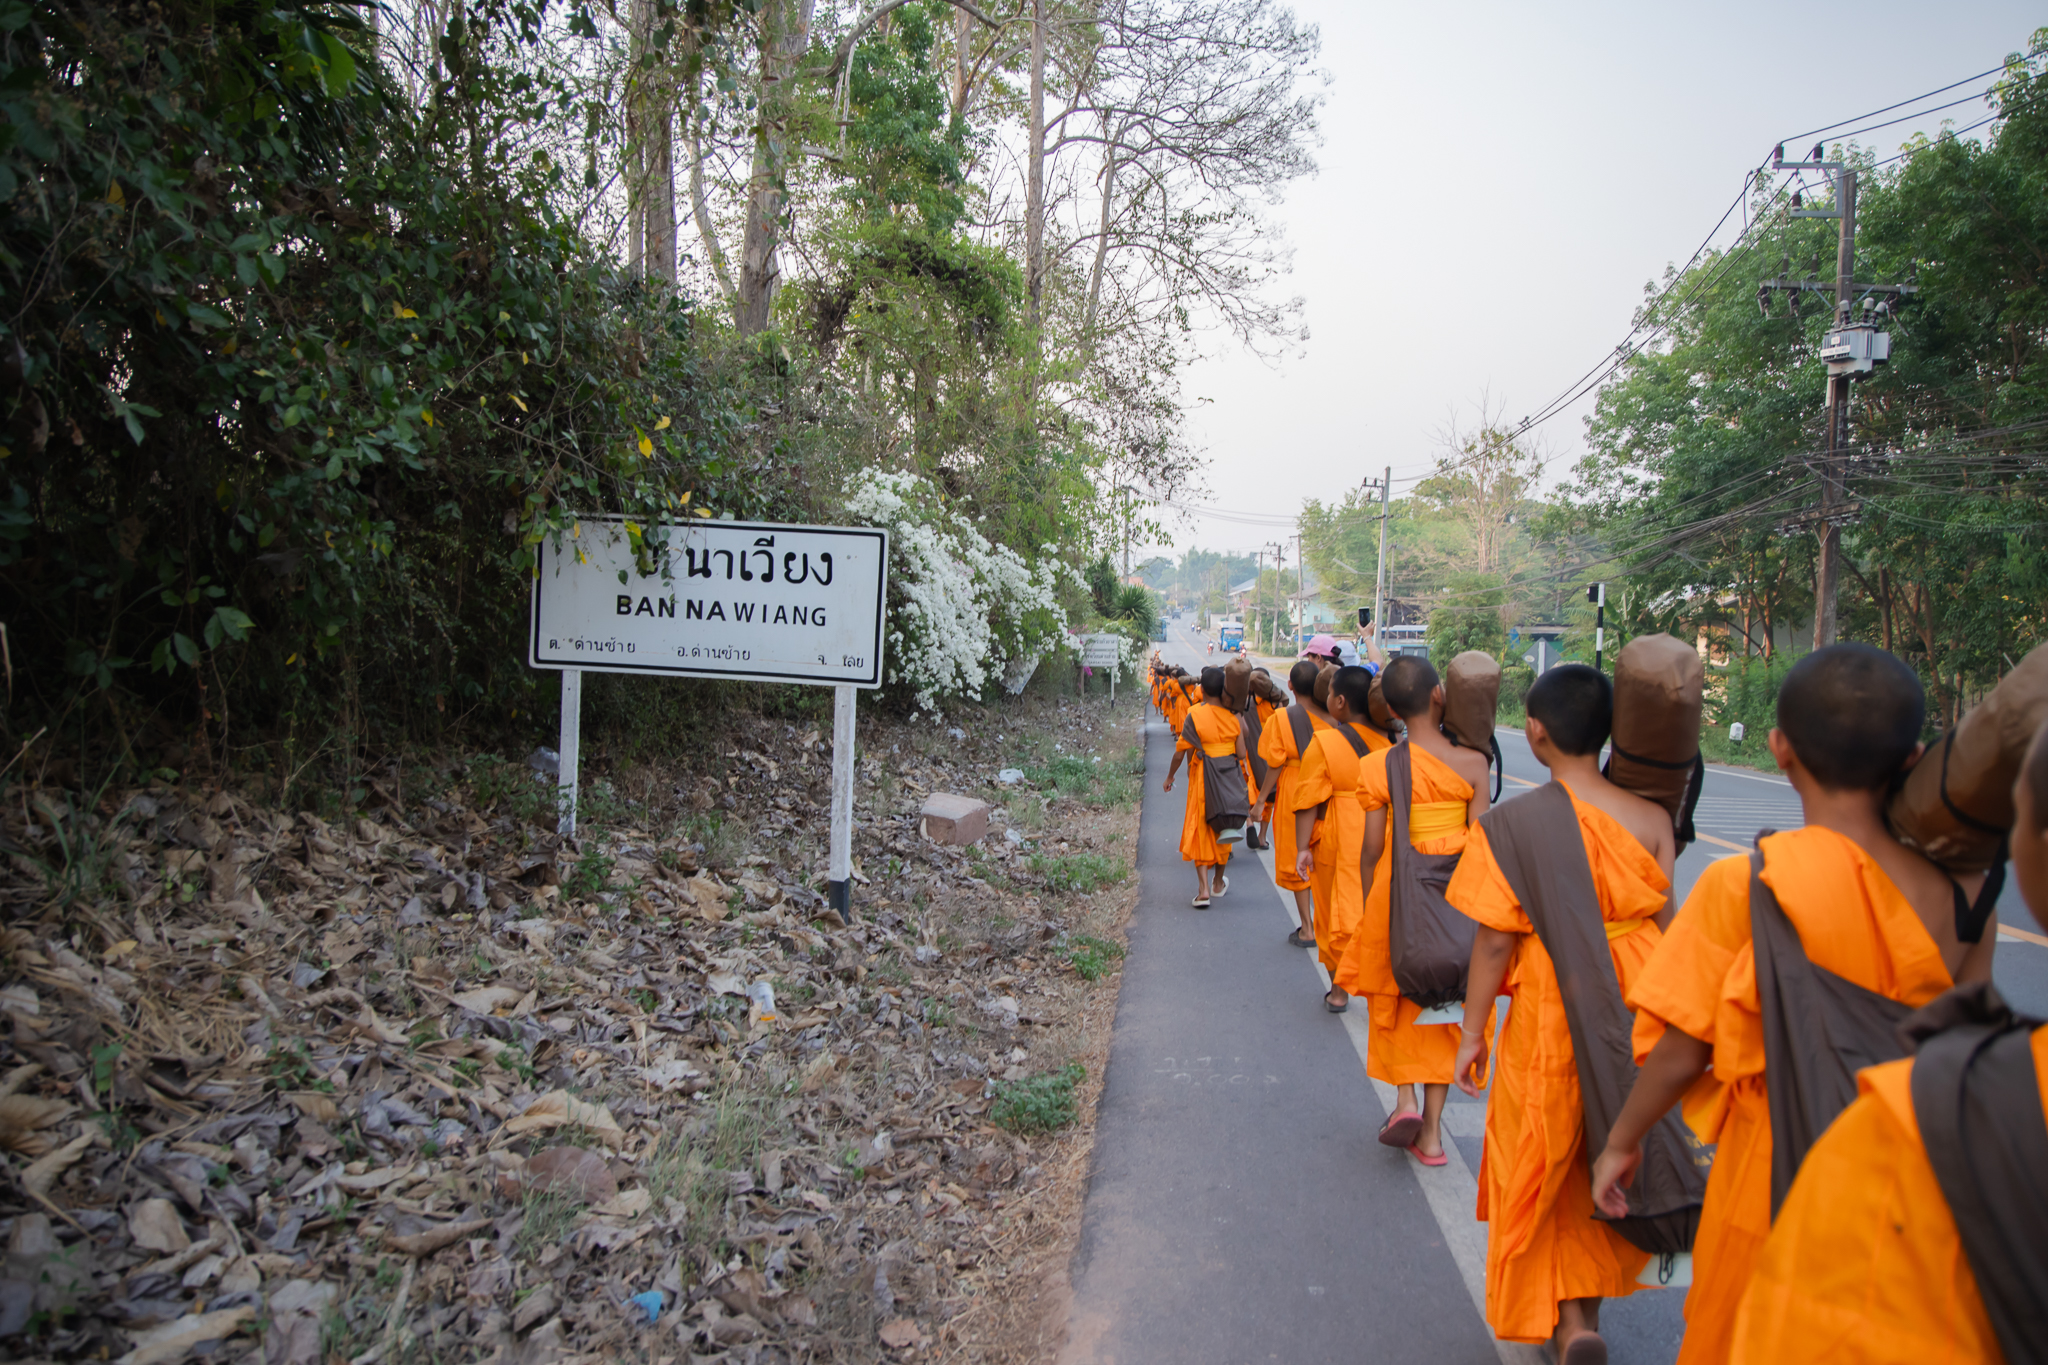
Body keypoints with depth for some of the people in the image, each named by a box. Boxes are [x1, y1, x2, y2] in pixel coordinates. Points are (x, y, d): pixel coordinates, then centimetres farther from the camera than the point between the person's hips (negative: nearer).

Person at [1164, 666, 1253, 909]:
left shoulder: (1194, 715, -12)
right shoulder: (1233, 715, -3)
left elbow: (1180, 752, -9)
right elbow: (1241, 753, -3)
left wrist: (1170, 776, 5)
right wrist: (1245, 778, 9)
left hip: (1202, 780, -3)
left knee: (1200, 832, 3)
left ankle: (1203, 889, -7)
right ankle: (1218, 882, 32)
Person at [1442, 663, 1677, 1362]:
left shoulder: (1513, 822, -17)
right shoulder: (1650, 819, -6)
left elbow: (1495, 940, -14)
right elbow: (1666, 927, -1)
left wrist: (1472, 1032, -3)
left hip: (1548, 1014, -4)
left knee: (1542, 1158, 16)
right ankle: (1588, 1300, 35)